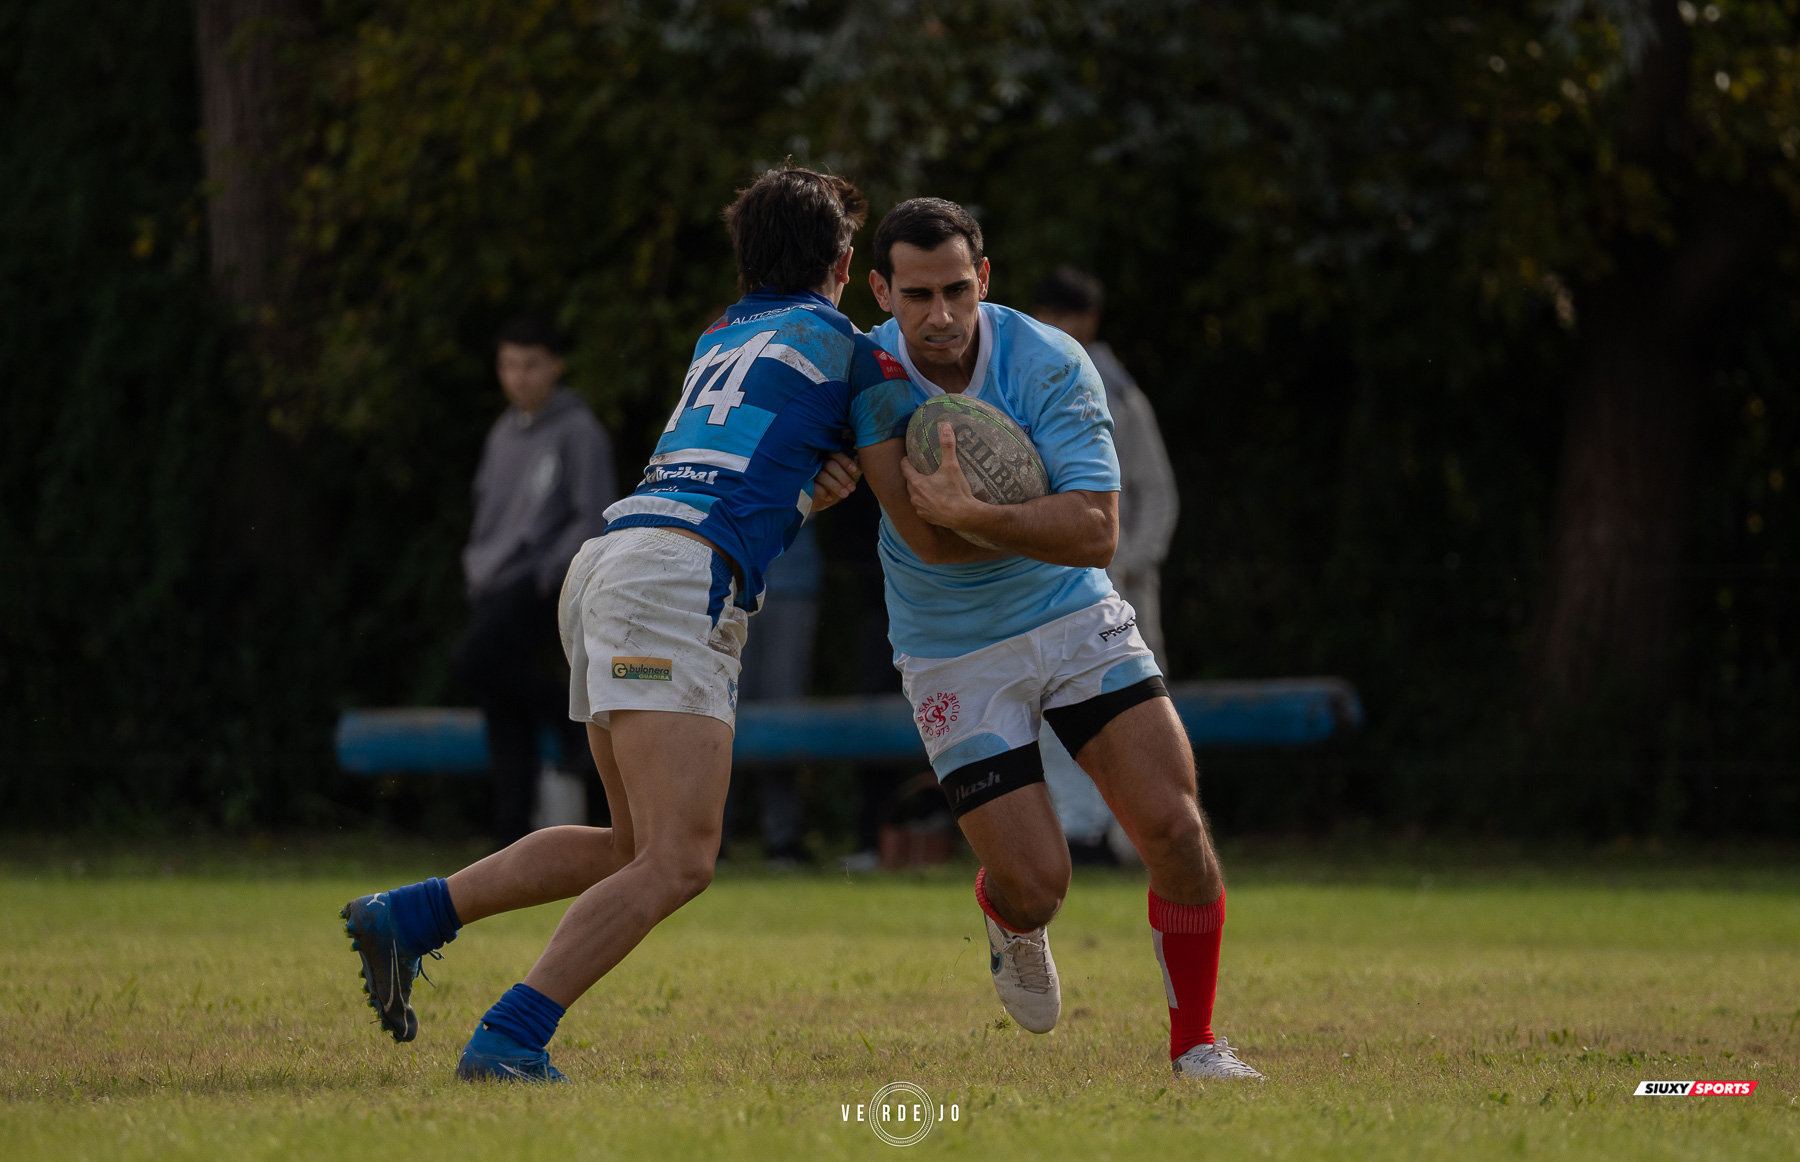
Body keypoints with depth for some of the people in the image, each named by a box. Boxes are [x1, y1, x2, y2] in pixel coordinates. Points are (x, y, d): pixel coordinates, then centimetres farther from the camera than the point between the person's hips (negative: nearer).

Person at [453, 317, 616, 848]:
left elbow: (597, 520, -9)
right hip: (492, 586, 7)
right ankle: (511, 839, 3)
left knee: (474, 661, -29)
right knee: (505, 726, 2)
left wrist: (548, 574, -17)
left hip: (541, 585, -7)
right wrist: (476, 567, 13)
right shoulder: (503, 434, 18)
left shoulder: (578, 432, -4)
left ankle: (573, 712, -10)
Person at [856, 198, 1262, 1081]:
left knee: (1174, 825, -14)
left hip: (1075, 620, 1)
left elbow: (1096, 535, -29)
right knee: (1034, 885, -8)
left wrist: (976, 516, -41)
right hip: (954, 657, -1)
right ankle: (1012, 928, 32)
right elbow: (930, 540, -21)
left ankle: (1195, 1043, 5)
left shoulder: (1049, 365, -20)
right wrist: (1044, 525, -23)